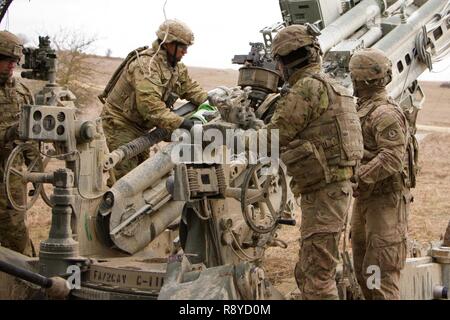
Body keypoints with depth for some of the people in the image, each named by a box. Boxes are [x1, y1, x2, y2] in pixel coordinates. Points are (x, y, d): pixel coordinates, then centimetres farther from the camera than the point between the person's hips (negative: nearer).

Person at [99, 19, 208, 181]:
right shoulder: (146, 65, -28)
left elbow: (189, 87, 14)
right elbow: (150, 105, -38)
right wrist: (179, 122, -40)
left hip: (139, 125, 10)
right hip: (120, 123, -10)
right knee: (128, 177, -13)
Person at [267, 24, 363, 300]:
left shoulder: (307, 87, -13)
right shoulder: (332, 87, 17)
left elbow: (276, 137, -10)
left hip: (323, 192, -10)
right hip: (337, 187, 10)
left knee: (318, 277, -7)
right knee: (307, 273, 17)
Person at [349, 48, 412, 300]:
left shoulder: (386, 113, -16)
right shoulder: (364, 109, 15)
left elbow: (392, 158, -26)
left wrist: (357, 177, -30)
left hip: (386, 201, -10)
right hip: (366, 199, 10)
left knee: (381, 269, -11)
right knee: (363, 268, 15)